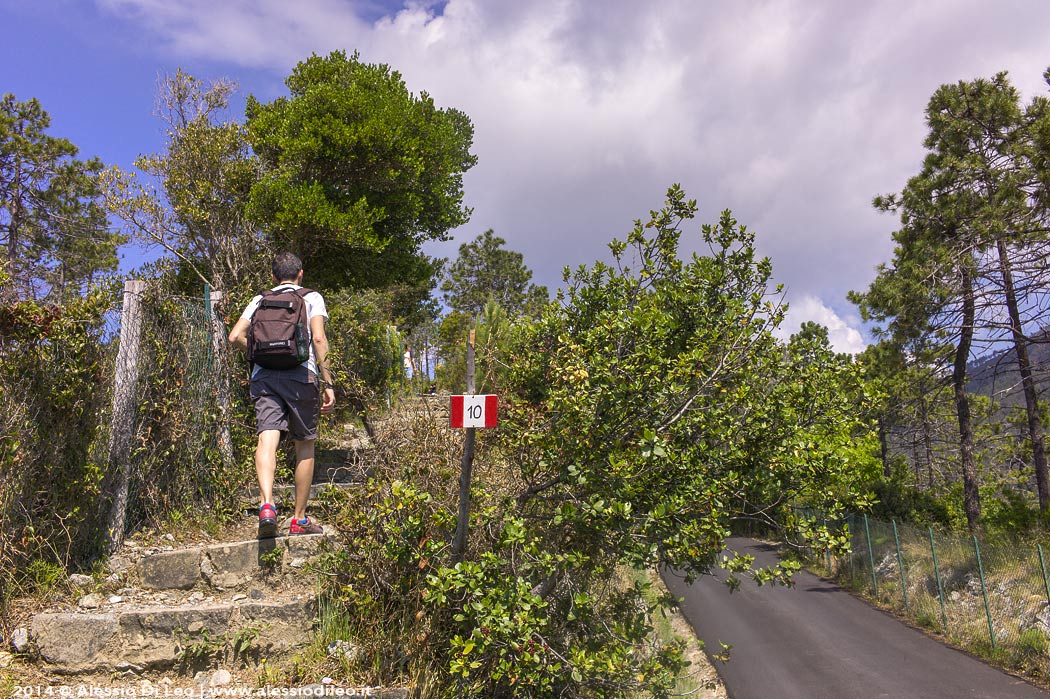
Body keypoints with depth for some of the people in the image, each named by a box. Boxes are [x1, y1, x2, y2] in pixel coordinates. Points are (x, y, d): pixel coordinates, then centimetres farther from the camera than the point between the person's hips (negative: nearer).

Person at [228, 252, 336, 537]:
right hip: (301, 375, -2)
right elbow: (318, 338, -4)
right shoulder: (312, 298, 11)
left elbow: (235, 337, 8)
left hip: (263, 376, 2)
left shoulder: (259, 300, 19)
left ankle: (267, 504, -34)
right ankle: (300, 519, 12)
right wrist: (328, 383, -5)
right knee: (305, 445, 8)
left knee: (267, 439, -10)